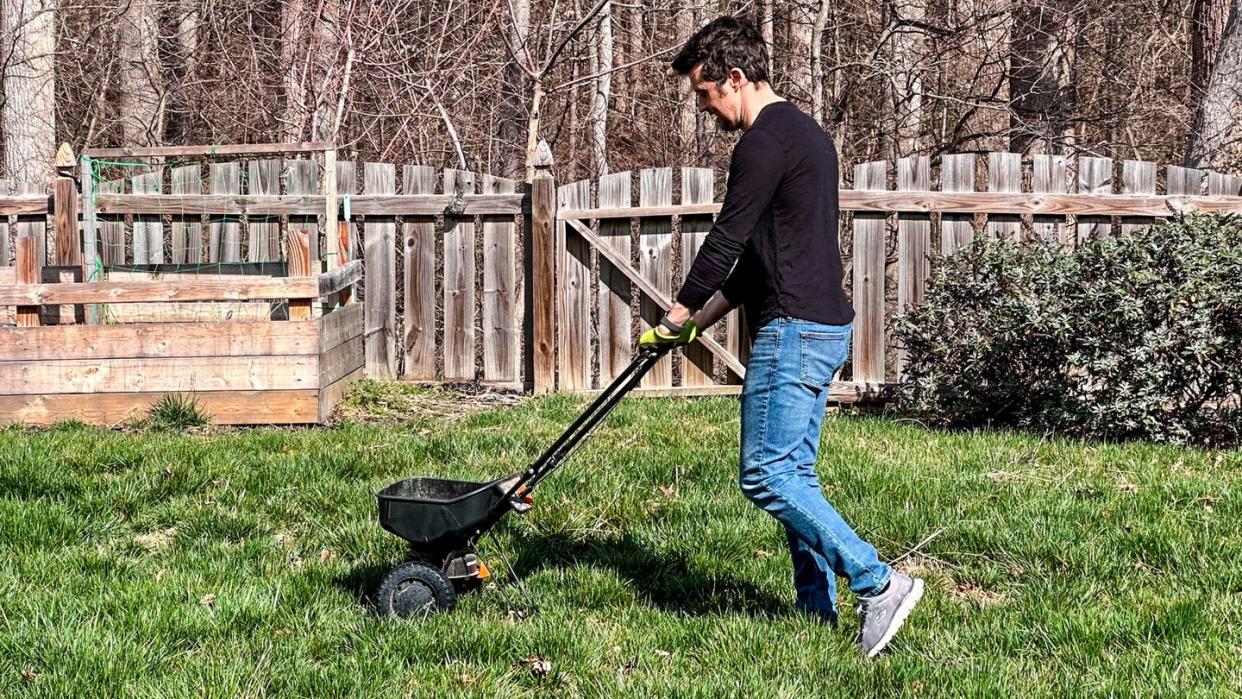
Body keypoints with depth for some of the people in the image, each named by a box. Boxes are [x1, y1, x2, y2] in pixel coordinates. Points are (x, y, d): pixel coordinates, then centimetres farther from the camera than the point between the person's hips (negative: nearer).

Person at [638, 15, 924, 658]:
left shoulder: (765, 142, -14)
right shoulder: (805, 134, 19)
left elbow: (728, 237, -11)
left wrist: (679, 313, 3)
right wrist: (708, 313, 21)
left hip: (793, 330, -11)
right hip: (826, 325, 11)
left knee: (766, 476, -9)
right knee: (794, 474, 12)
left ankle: (879, 584, -11)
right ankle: (816, 608, 13)